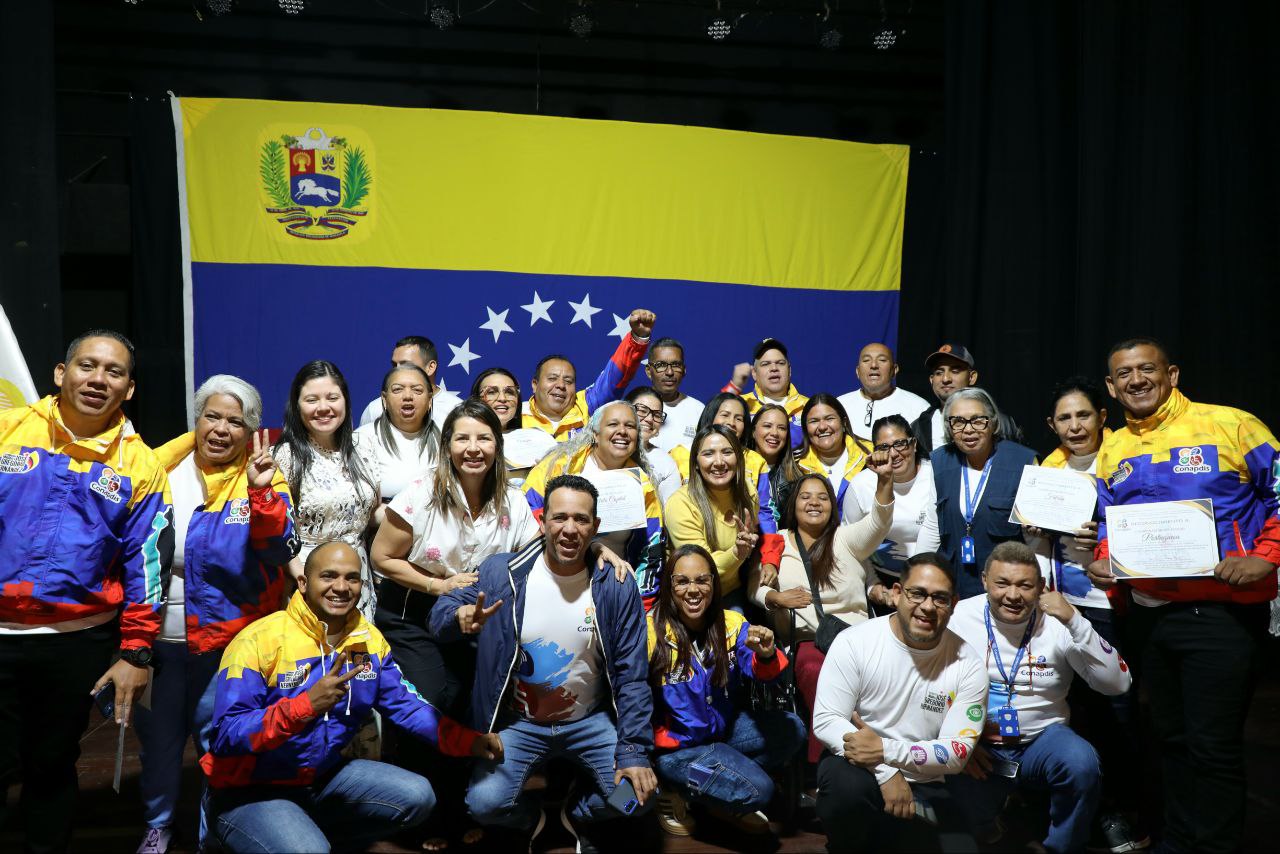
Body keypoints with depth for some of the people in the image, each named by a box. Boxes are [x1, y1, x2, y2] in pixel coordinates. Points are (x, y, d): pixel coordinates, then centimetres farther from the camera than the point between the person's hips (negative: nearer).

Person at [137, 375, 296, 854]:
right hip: (156, 635, 3)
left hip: (224, 638, -2)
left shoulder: (262, 480, -7)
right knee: (157, 734, 17)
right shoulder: (161, 470, -2)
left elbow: (280, 554, -20)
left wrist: (261, 494, -32)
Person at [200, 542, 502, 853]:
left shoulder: (370, 639, -1)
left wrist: (467, 740, -9)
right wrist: (306, 704, -38)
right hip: (251, 791, -6)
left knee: (417, 796, -4)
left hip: (325, 777, 7)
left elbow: (404, 705, 4)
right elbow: (225, 736, -26)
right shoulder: (259, 640, -20)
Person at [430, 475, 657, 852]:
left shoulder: (616, 588, -10)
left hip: (590, 721, 1)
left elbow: (631, 675, -7)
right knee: (484, 804, -22)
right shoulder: (501, 572, -11)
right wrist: (459, 615, -32)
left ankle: (576, 812, 20)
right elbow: (441, 611, -7)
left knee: (639, 795, -17)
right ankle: (529, 817, 17)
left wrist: (634, 752, -15)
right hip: (518, 722, 0)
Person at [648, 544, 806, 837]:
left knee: (791, 730, -6)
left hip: (723, 727, 7)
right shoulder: (652, 631, -21)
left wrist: (767, 655, -35)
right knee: (757, 789, -19)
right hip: (676, 745, -6)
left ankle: (725, 797, 7)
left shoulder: (732, 625, -3)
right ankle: (677, 796, 4)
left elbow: (756, 671, -13)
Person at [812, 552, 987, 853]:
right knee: (847, 786, -35)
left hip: (923, 787, 2)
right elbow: (825, 721, -11)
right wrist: (885, 773, -22)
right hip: (856, 766, -1)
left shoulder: (968, 665, -4)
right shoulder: (854, 642, -8)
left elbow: (957, 752, -7)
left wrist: (885, 750, -22)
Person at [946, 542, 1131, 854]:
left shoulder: (1058, 622, -6)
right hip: (978, 746, 0)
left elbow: (1118, 683, -14)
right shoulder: (958, 619, -7)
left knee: (1083, 764, -31)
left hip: (1043, 738, 1)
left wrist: (1075, 622, -24)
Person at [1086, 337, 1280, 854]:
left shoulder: (1230, 425, -7)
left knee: (1213, 746, -2)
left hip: (1222, 613, -5)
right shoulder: (1112, 452, 10)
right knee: (1170, 736, 17)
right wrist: (1103, 562, 0)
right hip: (1148, 614, 6)